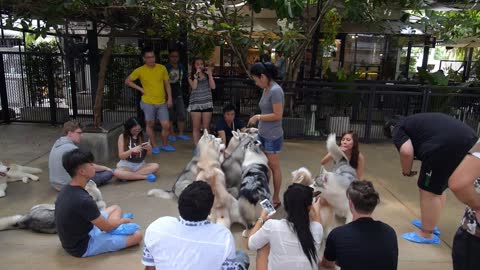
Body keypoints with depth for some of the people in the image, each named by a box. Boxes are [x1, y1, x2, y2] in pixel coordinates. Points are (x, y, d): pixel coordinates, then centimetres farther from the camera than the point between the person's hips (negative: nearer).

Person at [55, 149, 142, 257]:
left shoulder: (67, 190, -4)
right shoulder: (83, 200, -32)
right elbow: (106, 226, -19)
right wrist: (123, 220, 1)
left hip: (74, 238, 9)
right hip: (83, 246, -9)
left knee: (115, 208, 19)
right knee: (136, 236, -10)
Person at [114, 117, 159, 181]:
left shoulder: (144, 136, -3)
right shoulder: (122, 137, -7)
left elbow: (149, 154, 4)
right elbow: (121, 156, -9)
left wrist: (149, 148, -20)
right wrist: (132, 150, -27)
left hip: (140, 165, 2)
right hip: (126, 165, -2)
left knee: (155, 166, -26)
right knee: (117, 172, -35)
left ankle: (128, 176, -21)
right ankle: (146, 176, -25)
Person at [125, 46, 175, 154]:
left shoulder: (162, 68, 2)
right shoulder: (140, 70, -4)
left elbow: (167, 84, 8)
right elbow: (127, 81, 4)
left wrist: (170, 98, 2)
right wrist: (140, 89, -4)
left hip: (162, 103, 2)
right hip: (148, 102, -2)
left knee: (166, 125, 0)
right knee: (150, 125, 8)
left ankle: (164, 145, 21)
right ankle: (154, 146, 22)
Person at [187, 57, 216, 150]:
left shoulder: (207, 75, 6)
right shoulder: (191, 77, 4)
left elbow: (213, 87, -6)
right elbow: (194, 87, -13)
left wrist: (210, 74, -7)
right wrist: (196, 74, -11)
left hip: (207, 103, 1)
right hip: (195, 104, -1)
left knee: (206, 127, 3)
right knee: (196, 127, 1)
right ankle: (197, 147, 7)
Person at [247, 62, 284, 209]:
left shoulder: (275, 90, -18)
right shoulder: (266, 89, 7)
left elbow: (278, 115, -20)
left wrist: (258, 117, -13)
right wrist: (258, 121, 8)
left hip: (273, 136, -8)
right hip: (262, 134, 8)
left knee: (274, 168, 4)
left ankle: (276, 199, 18)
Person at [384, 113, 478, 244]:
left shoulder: (398, 128, 10)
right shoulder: (414, 121, 34)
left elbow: (406, 151, -7)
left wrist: (406, 171, 9)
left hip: (446, 145, -9)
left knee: (429, 190, 4)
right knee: (439, 186, 23)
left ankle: (426, 234, 15)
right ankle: (430, 224, 37)